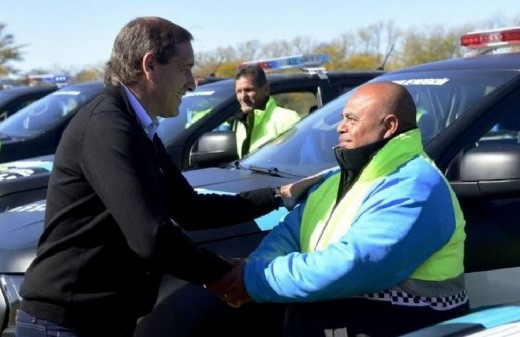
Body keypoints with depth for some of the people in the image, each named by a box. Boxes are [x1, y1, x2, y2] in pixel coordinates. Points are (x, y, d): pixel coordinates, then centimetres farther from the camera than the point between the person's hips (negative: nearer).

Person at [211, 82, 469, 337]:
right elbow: (290, 232, 9)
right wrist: (253, 268, -11)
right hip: (319, 316, 8)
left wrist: (257, 279, -22)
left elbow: (350, 266, -26)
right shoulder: (341, 178, 14)